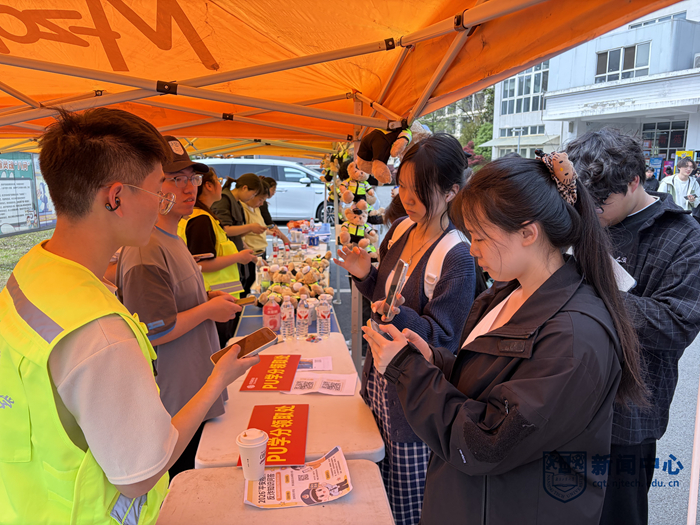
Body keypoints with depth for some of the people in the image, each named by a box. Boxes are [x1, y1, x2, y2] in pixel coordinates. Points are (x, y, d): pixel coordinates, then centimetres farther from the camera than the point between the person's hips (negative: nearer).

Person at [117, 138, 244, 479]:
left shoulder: (173, 238, 10)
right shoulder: (145, 251, -24)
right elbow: (151, 333, -25)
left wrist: (207, 298, 5)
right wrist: (208, 310, -16)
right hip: (173, 400, -9)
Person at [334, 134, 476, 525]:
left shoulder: (458, 257, -22)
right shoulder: (400, 231, 1)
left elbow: (441, 336, -20)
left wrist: (400, 315, -37)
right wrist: (364, 275, -8)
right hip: (381, 377, 7)